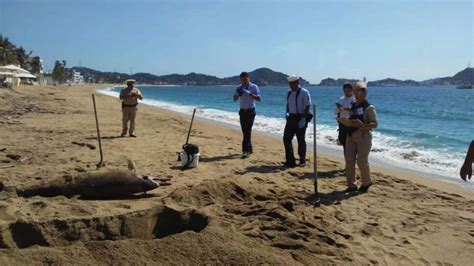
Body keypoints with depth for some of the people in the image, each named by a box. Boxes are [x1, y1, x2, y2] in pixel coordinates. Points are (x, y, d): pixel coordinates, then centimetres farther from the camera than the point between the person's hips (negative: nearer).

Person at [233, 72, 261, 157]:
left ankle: (246, 150, -12)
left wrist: (250, 93, -25)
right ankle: (249, 149, 19)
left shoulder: (254, 87, -5)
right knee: (244, 131, 7)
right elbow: (235, 99, 11)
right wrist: (237, 93, -10)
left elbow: (259, 98, -13)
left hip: (250, 111, -5)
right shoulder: (239, 88, 8)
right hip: (242, 111, 5)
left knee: (248, 131, -12)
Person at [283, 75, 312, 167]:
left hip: (300, 118, -7)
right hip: (291, 118, 7)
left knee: (301, 140, 3)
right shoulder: (289, 92, 10)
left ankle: (302, 161, 18)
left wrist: (303, 119, -20)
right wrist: (287, 113, 7)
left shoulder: (304, 92, -11)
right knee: (286, 138, 3)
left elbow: (307, 106, -14)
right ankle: (290, 160, 12)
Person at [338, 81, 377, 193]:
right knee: (349, 161, 3)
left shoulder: (369, 107, -6)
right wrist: (343, 120, -2)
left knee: (362, 161, -2)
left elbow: (374, 124, -11)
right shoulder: (352, 106, 13)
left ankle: (366, 183, 21)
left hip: (363, 136, -6)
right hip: (351, 136, 6)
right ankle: (351, 185, 13)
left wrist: (362, 125, -27)